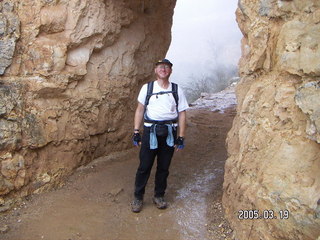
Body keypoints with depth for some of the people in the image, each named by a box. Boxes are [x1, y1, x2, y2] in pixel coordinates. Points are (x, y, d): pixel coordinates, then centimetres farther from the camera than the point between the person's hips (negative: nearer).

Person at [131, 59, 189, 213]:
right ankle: (138, 197, 17)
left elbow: (182, 114, 5)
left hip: (169, 132, 1)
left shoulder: (177, 90, 5)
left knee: (164, 167, 10)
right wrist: (136, 132, -1)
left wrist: (181, 137, 0)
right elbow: (140, 110, 5)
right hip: (150, 131, -1)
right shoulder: (147, 88, 3)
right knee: (144, 166, 2)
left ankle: (159, 196, 27)